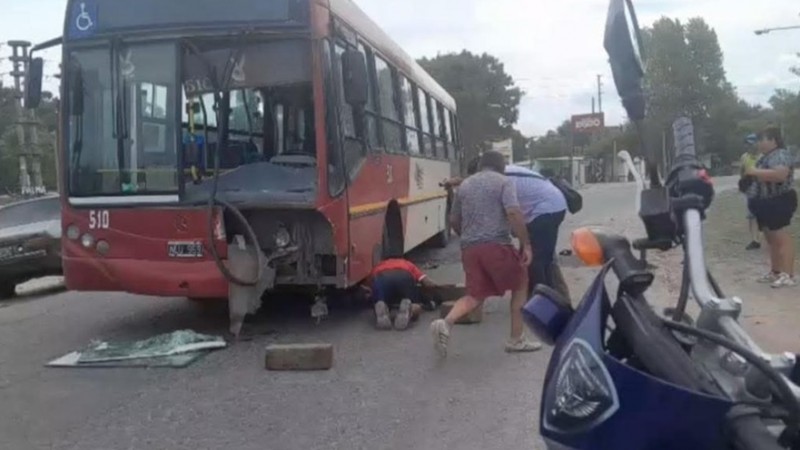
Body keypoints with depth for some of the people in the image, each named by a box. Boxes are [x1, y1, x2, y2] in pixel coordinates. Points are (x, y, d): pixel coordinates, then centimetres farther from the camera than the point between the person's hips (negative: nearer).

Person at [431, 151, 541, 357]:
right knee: (520, 285, 16)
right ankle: (517, 339, 17)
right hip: (496, 245, -5)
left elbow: (454, 220, 23)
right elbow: (514, 213, -12)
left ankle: (446, 323, -16)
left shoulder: (464, 185, 20)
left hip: (469, 248, 5)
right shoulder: (504, 182, 3)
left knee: (475, 296, 11)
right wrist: (526, 244, -10)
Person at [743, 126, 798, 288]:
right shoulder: (766, 157, 18)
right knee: (771, 239, 13)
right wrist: (749, 173, 11)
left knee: (782, 238, -11)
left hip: (779, 202, -11)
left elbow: (780, 174, -32)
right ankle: (775, 272, 20)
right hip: (767, 204, 11)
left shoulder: (781, 155, -14)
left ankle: (788, 275, -11)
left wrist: (755, 172, -24)